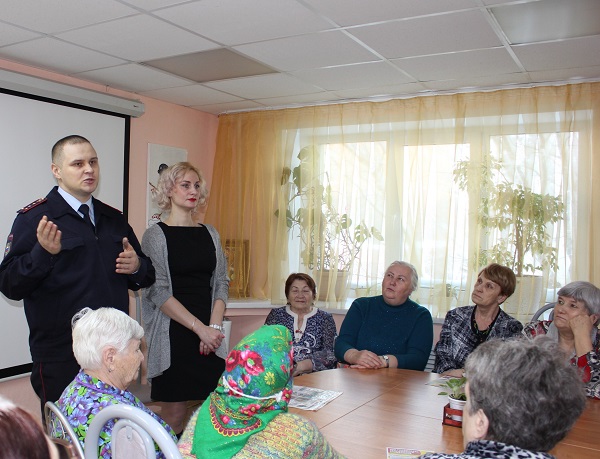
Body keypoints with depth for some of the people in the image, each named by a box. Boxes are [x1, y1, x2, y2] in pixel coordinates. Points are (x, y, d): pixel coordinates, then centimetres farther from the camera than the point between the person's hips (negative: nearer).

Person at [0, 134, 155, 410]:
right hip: (61, 358, -5)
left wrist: (137, 266, -4)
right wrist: (43, 252, -27)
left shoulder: (114, 219, 12)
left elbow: (146, 277, 19)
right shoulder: (34, 218, -5)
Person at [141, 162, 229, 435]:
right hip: (173, 336, -4)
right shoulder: (156, 235, -1)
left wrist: (215, 325, -5)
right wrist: (200, 328, -14)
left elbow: (221, 283, 11)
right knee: (174, 417, -1)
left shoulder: (210, 234, 12)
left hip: (209, 335, 4)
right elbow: (158, 291, -9)